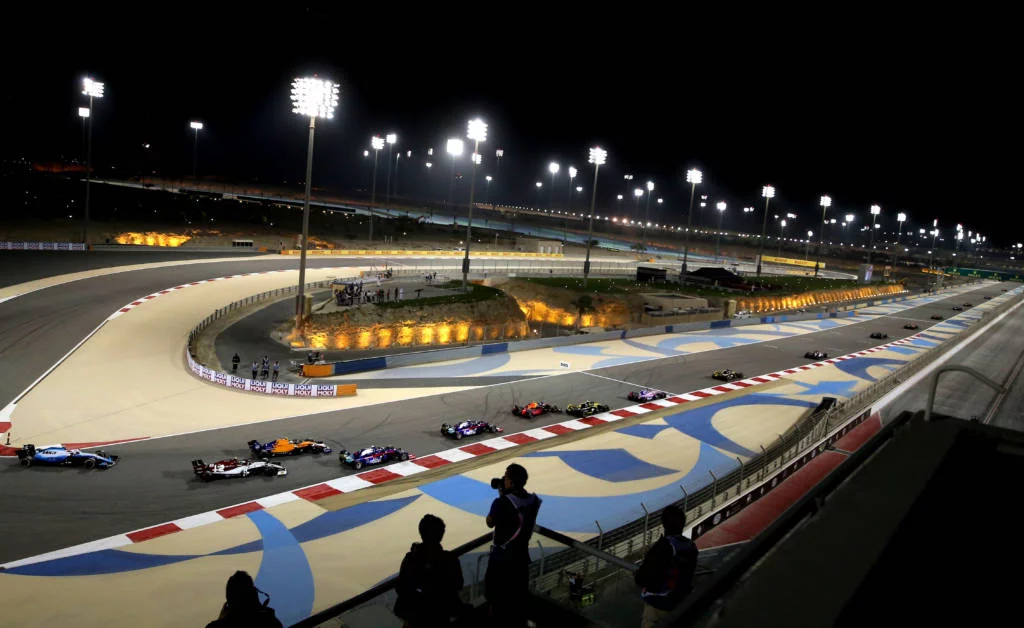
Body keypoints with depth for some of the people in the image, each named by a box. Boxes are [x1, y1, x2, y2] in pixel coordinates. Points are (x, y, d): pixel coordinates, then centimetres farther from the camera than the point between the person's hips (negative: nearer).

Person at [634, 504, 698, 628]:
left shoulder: (662, 546, -27)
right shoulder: (691, 546, -5)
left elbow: (645, 575, -23)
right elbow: (689, 574, 7)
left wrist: (637, 577, -1)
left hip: (658, 604, -7)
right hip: (682, 602, 7)